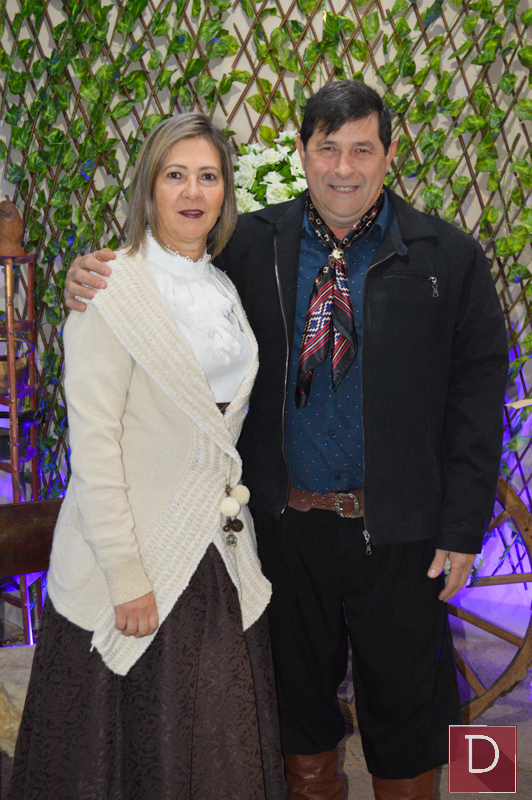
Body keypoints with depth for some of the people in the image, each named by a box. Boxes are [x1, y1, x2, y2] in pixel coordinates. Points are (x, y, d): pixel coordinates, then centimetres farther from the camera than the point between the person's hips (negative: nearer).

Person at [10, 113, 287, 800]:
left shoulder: (224, 290, 9)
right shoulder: (112, 291, -13)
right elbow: (92, 441, -17)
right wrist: (126, 575, -18)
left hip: (220, 555, 6)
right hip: (139, 561, -6)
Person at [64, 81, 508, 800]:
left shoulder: (448, 256, -6)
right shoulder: (253, 244, -2)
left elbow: (478, 392, -6)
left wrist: (463, 528, -8)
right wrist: (92, 281, -13)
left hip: (397, 529, -1)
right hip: (285, 519, 2)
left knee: (404, 697, 16)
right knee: (299, 684, 22)